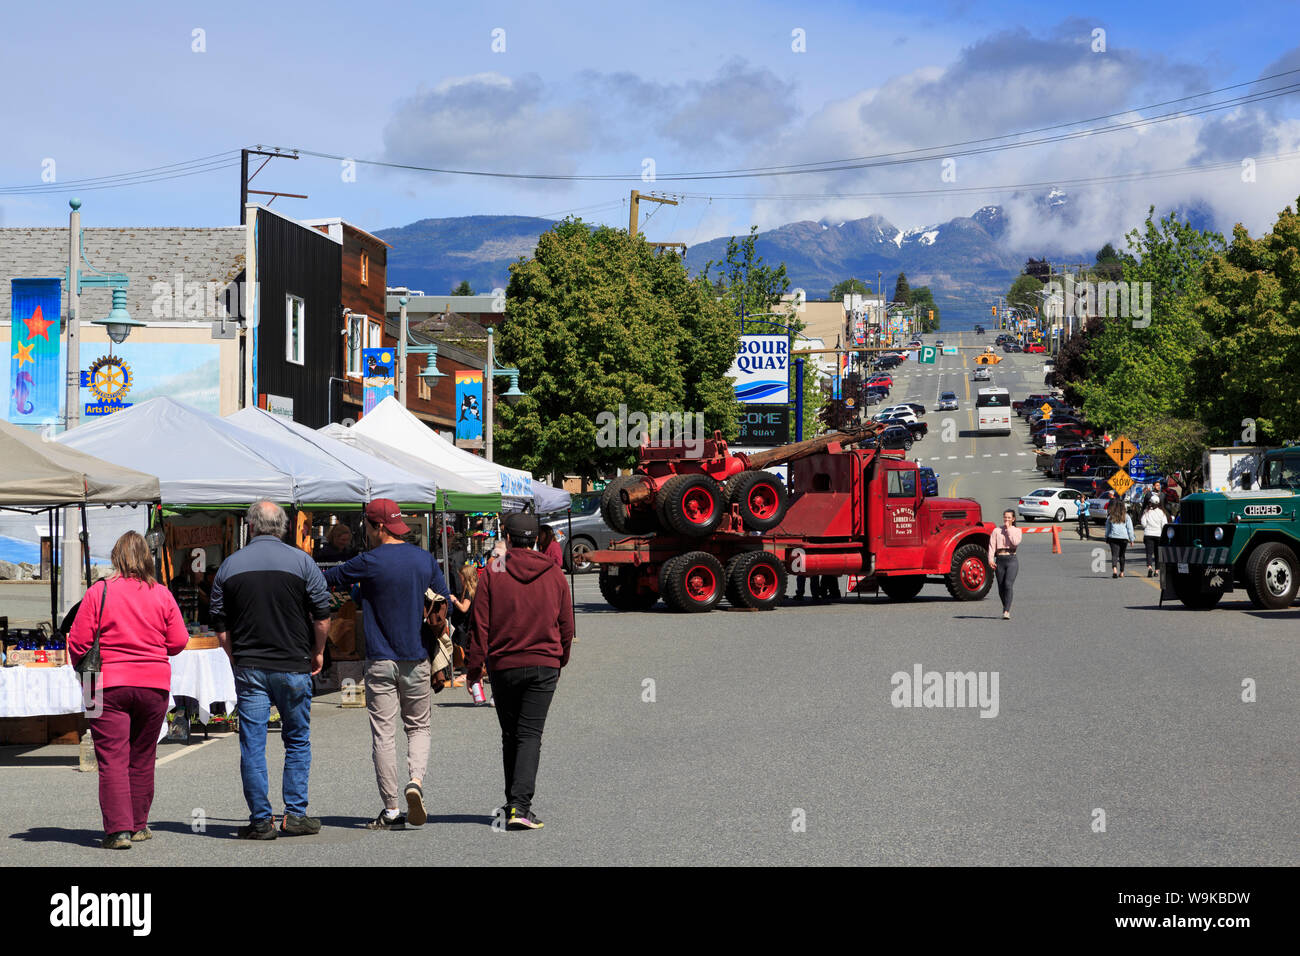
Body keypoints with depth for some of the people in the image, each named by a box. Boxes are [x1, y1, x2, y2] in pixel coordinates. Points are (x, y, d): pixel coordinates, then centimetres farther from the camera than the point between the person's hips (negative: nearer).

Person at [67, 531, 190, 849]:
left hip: (108, 684, -3)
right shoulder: (163, 596, 1)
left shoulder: (99, 593, -6)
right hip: (154, 685, 3)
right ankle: (138, 825, 22)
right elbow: (179, 641, 5)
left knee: (112, 758, -2)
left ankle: (118, 829, -10)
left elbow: (78, 643, -4)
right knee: (142, 758, 15)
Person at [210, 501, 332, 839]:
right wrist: (318, 652, 12)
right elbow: (322, 616, -3)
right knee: (297, 741, 12)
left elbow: (221, 626, 6)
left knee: (252, 745, 3)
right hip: (293, 666, -1)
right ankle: (295, 815, 9)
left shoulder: (229, 566, 3)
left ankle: (261, 820, 2)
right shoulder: (301, 561, -3)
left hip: (249, 669, 1)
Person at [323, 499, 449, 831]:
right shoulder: (425, 559, 4)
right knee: (418, 728, 16)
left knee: (383, 734, 1)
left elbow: (330, 578, 3)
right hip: (418, 659, 4)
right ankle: (415, 781, -10)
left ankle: (391, 810, 0)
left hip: (381, 661, -4)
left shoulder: (370, 562, -10)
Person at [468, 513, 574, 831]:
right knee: (530, 735, -3)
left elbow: (480, 624, -5)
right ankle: (520, 807, -17)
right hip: (544, 665, 0)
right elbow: (566, 625, 9)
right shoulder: (553, 574, 3)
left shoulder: (493, 572, -3)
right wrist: (560, 660, 23)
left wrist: (474, 665, 1)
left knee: (510, 736, 13)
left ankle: (514, 803, 20)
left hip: (503, 665, 0)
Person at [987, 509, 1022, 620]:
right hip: (1000, 560, 2)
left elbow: (1015, 542, -12)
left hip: (1012, 560, -2)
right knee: (1001, 587, 6)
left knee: (1008, 584, -17)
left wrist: (1009, 529, -5)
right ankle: (1006, 607, 29)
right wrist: (990, 559, -13)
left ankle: (1006, 612, -20)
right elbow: (992, 545, 0)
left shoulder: (1017, 531, 8)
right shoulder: (997, 530, 9)